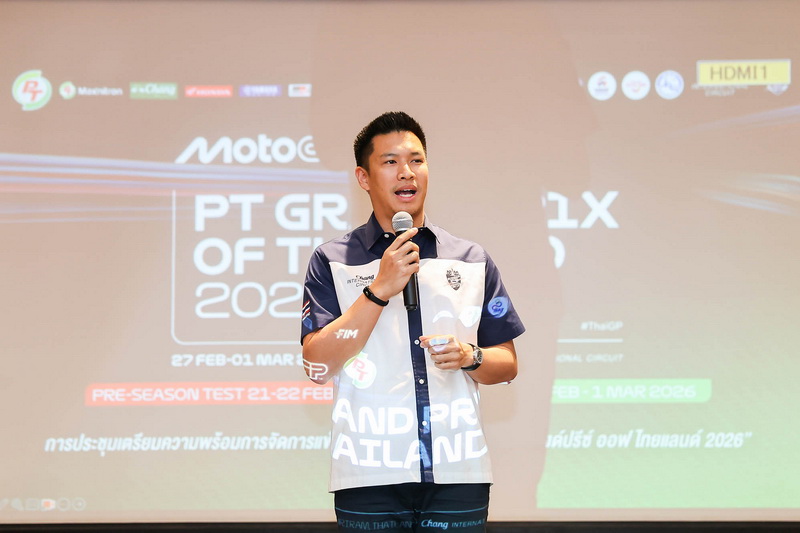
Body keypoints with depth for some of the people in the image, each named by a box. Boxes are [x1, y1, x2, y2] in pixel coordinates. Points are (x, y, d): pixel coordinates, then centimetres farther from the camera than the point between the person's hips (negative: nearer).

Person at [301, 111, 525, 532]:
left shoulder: (472, 261, 11)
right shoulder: (332, 261, 4)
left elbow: (507, 365, 14)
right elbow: (317, 365, -7)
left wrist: (469, 356, -8)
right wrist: (380, 289, -12)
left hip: (459, 471, 2)